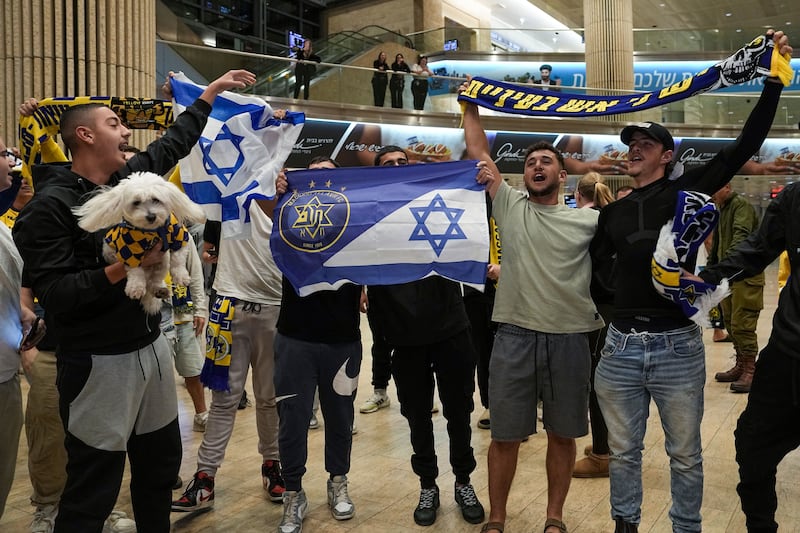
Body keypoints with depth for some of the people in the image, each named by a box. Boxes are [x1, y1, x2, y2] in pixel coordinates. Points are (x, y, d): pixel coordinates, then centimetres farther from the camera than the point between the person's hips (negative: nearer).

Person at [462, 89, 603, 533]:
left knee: (563, 435, 12)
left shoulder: (588, 220, 5)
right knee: (505, 436, 8)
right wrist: (471, 106, 7)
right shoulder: (509, 206, 5)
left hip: (569, 339, 1)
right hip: (514, 336, 0)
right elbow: (478, 153, 5)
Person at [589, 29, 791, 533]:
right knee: (623, 452, 13)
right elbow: (591, 265, 20)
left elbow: (745, 145, -7)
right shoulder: (614, 212, 10)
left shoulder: (687, 191, 1)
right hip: (621, 345, 3)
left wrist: (773, 80, -12)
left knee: (685, 455, 10)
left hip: (678, 345, -3)